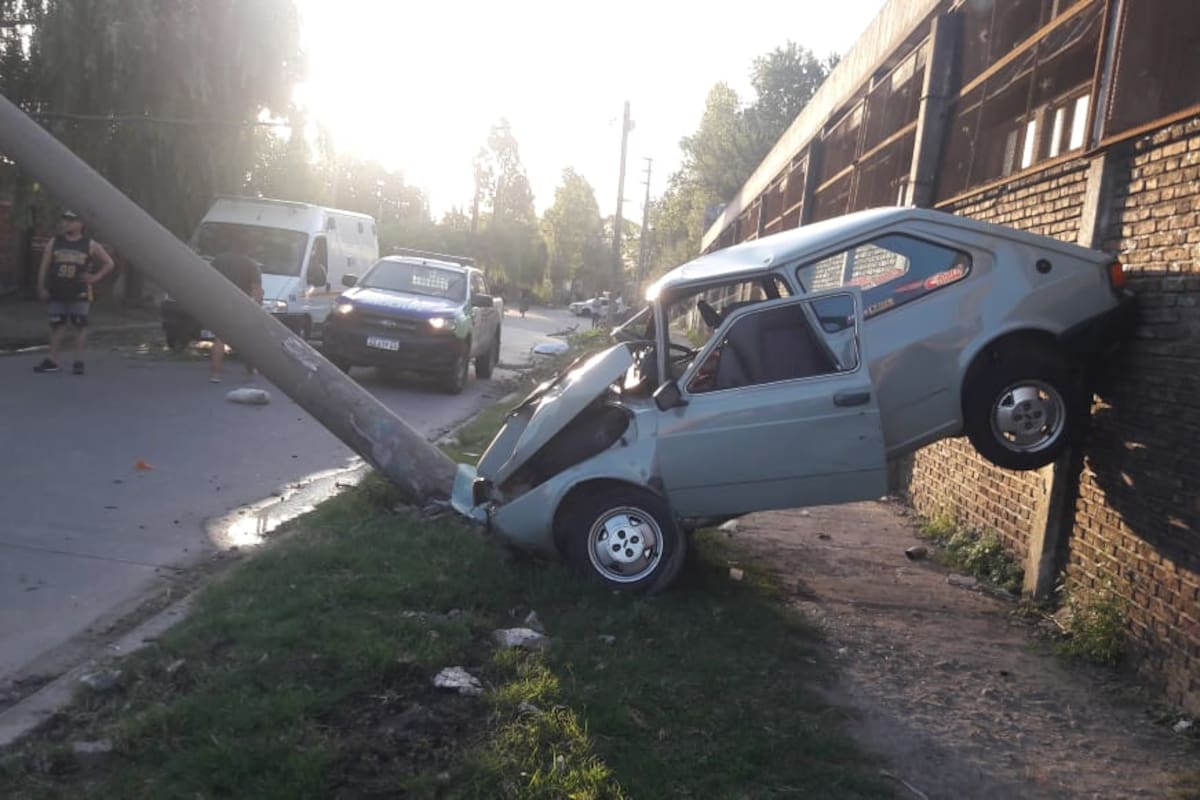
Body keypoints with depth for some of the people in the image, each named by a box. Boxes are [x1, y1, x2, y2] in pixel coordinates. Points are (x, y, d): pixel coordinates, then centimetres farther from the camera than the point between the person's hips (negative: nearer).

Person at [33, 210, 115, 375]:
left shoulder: (90, 245, 3)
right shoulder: (54, 243, 9)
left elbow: (109, 263, 7)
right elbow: (44, 266, 8)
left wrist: (95, 277, -4)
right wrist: (41, 288, 1)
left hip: (80, 293, -3)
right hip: (57, 293, 3)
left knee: (80, 326, -4)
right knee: (57, 325, 6)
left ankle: (78, 362, 0)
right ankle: (52, 360, 11)